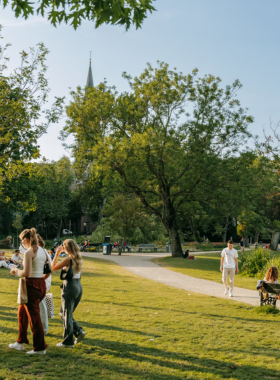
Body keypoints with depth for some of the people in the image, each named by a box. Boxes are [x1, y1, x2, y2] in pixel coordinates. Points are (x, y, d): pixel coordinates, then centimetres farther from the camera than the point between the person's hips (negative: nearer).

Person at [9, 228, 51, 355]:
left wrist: (16, 270, -1)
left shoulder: (29, 252, -16)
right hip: (42, 284, 9)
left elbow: (26, 273, -21)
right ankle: (20, 342, 31)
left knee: (34, 316, 2)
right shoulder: (42, 251, 9)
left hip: (32, 285, -9)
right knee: (22, 312, 22)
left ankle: (40, 348, 11)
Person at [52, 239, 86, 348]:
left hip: (70, 286, -8)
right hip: (79, 286, 8)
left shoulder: (68, 259, -16)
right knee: (63, 313, 19)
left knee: (66, 315, 4)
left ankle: (68, 342, 11)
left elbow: (53, 268, -10)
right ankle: (79, 331, 10)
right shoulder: (79, 259, 8)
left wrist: (57, 254, -6)